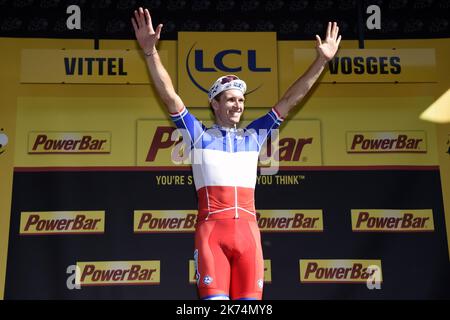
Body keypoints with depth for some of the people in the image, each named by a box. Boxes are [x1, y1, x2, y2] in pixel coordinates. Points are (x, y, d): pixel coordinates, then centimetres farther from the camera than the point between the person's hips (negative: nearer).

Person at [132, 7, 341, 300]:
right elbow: (170, 97, 2)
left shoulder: (254, 136, 19)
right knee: (215, 298, -10)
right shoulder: (199, 135, 11)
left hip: (248, 230, 3)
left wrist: (322, 61, 15)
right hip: (212, 231, -3)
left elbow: (290, 100, 18)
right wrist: (151, 52, -8)